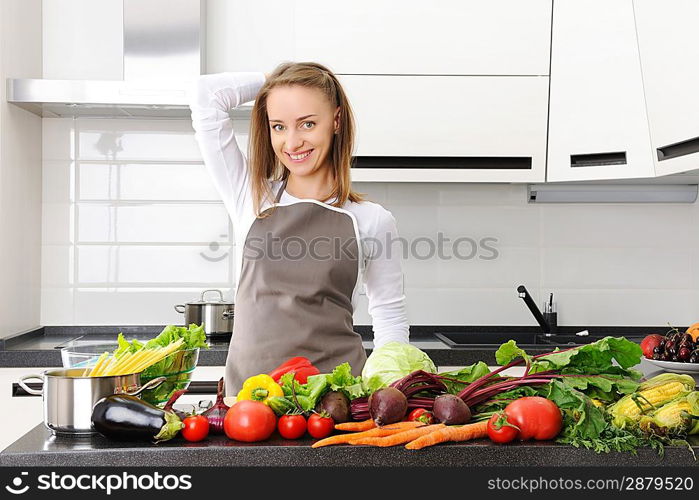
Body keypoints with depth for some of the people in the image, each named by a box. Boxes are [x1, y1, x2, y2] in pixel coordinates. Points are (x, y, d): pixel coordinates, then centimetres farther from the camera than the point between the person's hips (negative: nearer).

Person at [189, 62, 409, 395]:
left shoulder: (371, 220, 5)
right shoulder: (252, 199, 7)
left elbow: (390, 319, 10)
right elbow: (207, 94, 4)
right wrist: (273, 81, 14)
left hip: (338, 384, -1)